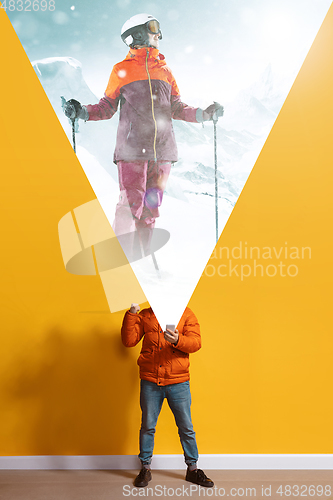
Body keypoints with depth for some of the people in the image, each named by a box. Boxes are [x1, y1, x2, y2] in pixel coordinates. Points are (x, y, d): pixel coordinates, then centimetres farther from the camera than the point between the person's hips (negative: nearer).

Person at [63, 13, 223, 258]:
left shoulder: (164, 70, 20)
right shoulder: (122, 70, 10)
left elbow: (177, 108, 20)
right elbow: (107, 107, 9)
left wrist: (203, 114, 8)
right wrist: (83, 112, -7)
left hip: (162, 148, 4)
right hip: (132, 148, -4)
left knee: (151, 206, 4)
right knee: (131, 204, -10)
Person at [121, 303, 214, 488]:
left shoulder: (185, 313, 2)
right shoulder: (144, 315, 4)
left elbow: (196, 342, -8)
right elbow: (129, 341, -5)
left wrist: (177, 340, -28)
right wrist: (131, 313, -15)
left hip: (178, 383, 0)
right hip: (150, 382, 1)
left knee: (186, 428, 10)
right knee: (147, 426, 11)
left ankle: (192, 469, 28)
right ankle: (145, 468, 30)